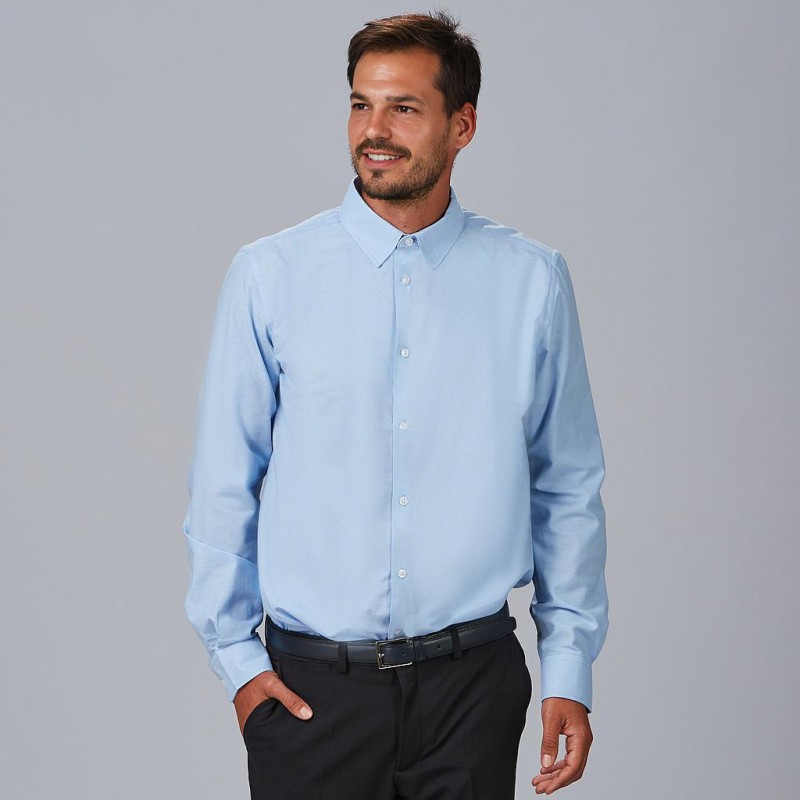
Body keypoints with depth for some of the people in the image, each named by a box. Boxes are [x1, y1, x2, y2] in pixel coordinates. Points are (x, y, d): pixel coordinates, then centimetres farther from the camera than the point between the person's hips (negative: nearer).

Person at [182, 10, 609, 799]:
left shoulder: (532, 280, 2)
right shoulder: (269, 275, -1)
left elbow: (569, 489, 5)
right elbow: (222, 488, 3)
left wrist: (569, 672, 3)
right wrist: (236, 657, 1)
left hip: (473, 682, 1)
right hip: (308, 687, 0)